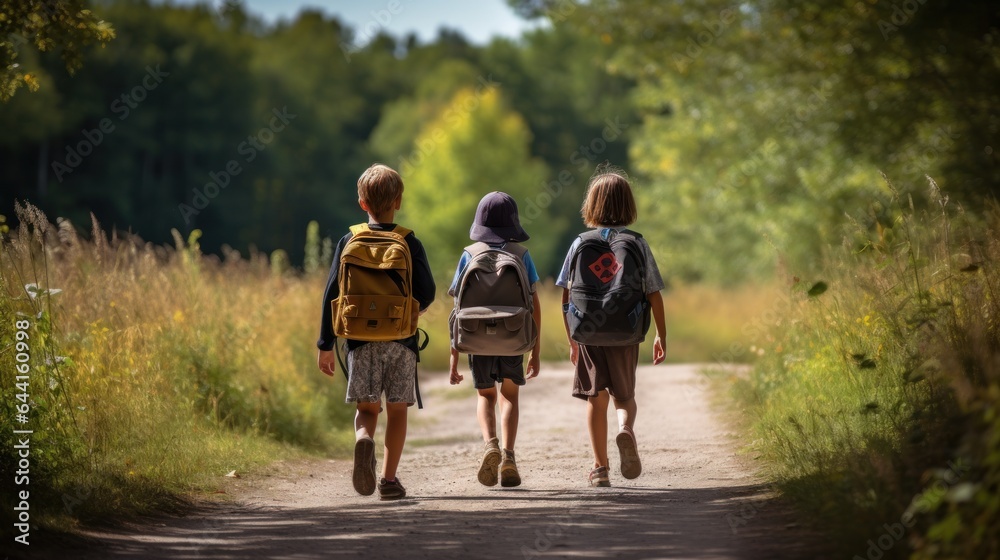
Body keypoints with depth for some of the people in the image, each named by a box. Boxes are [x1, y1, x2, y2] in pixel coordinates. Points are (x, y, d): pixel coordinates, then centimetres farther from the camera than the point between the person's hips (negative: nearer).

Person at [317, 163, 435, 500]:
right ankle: (389, 479, 6)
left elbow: (332, 294, 1)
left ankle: (363, 440, -27)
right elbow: (426, 292, -7)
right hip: (401, 339, -1)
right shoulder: (410, 244, -2)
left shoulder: (349, 242, 3)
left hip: (360, 338, 1)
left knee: (367, 408, 6)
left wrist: (326, 345, 6)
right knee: (397, 409, 9)